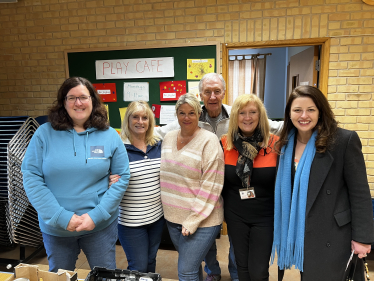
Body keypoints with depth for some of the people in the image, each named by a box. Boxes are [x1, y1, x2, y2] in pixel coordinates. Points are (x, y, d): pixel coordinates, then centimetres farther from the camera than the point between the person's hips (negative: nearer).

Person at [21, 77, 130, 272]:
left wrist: (96, 215, -13)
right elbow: (31, 177, -8)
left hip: (101, 225, 0)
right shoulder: (44, 134, -6)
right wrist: (62, 217, -16)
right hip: (55, 227, 1)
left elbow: (122, 177, -5)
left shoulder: (109, 135, -5)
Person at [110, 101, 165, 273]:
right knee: (138, 268, 8)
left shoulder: (158, 146, 2)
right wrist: (112, 183, -28)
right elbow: (110, 181, -8)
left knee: (151, 262, 23)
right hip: (131, 220, -4)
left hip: (157, 216, 5)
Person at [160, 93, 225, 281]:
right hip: (172, 217, 6)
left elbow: (211, 185, -16)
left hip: (202, 220, -6)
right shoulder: (168, 138, 6)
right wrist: (167, 209, 9)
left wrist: (194, 220, -17)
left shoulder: (209, 140, -14)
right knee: (191, 264, 21)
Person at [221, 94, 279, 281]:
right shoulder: (225, 143, -6)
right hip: (235, 216, 2)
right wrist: (227, 205, 9)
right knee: (242, 266, 17)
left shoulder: (275, 144, -13)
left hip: (265, 217, -2)